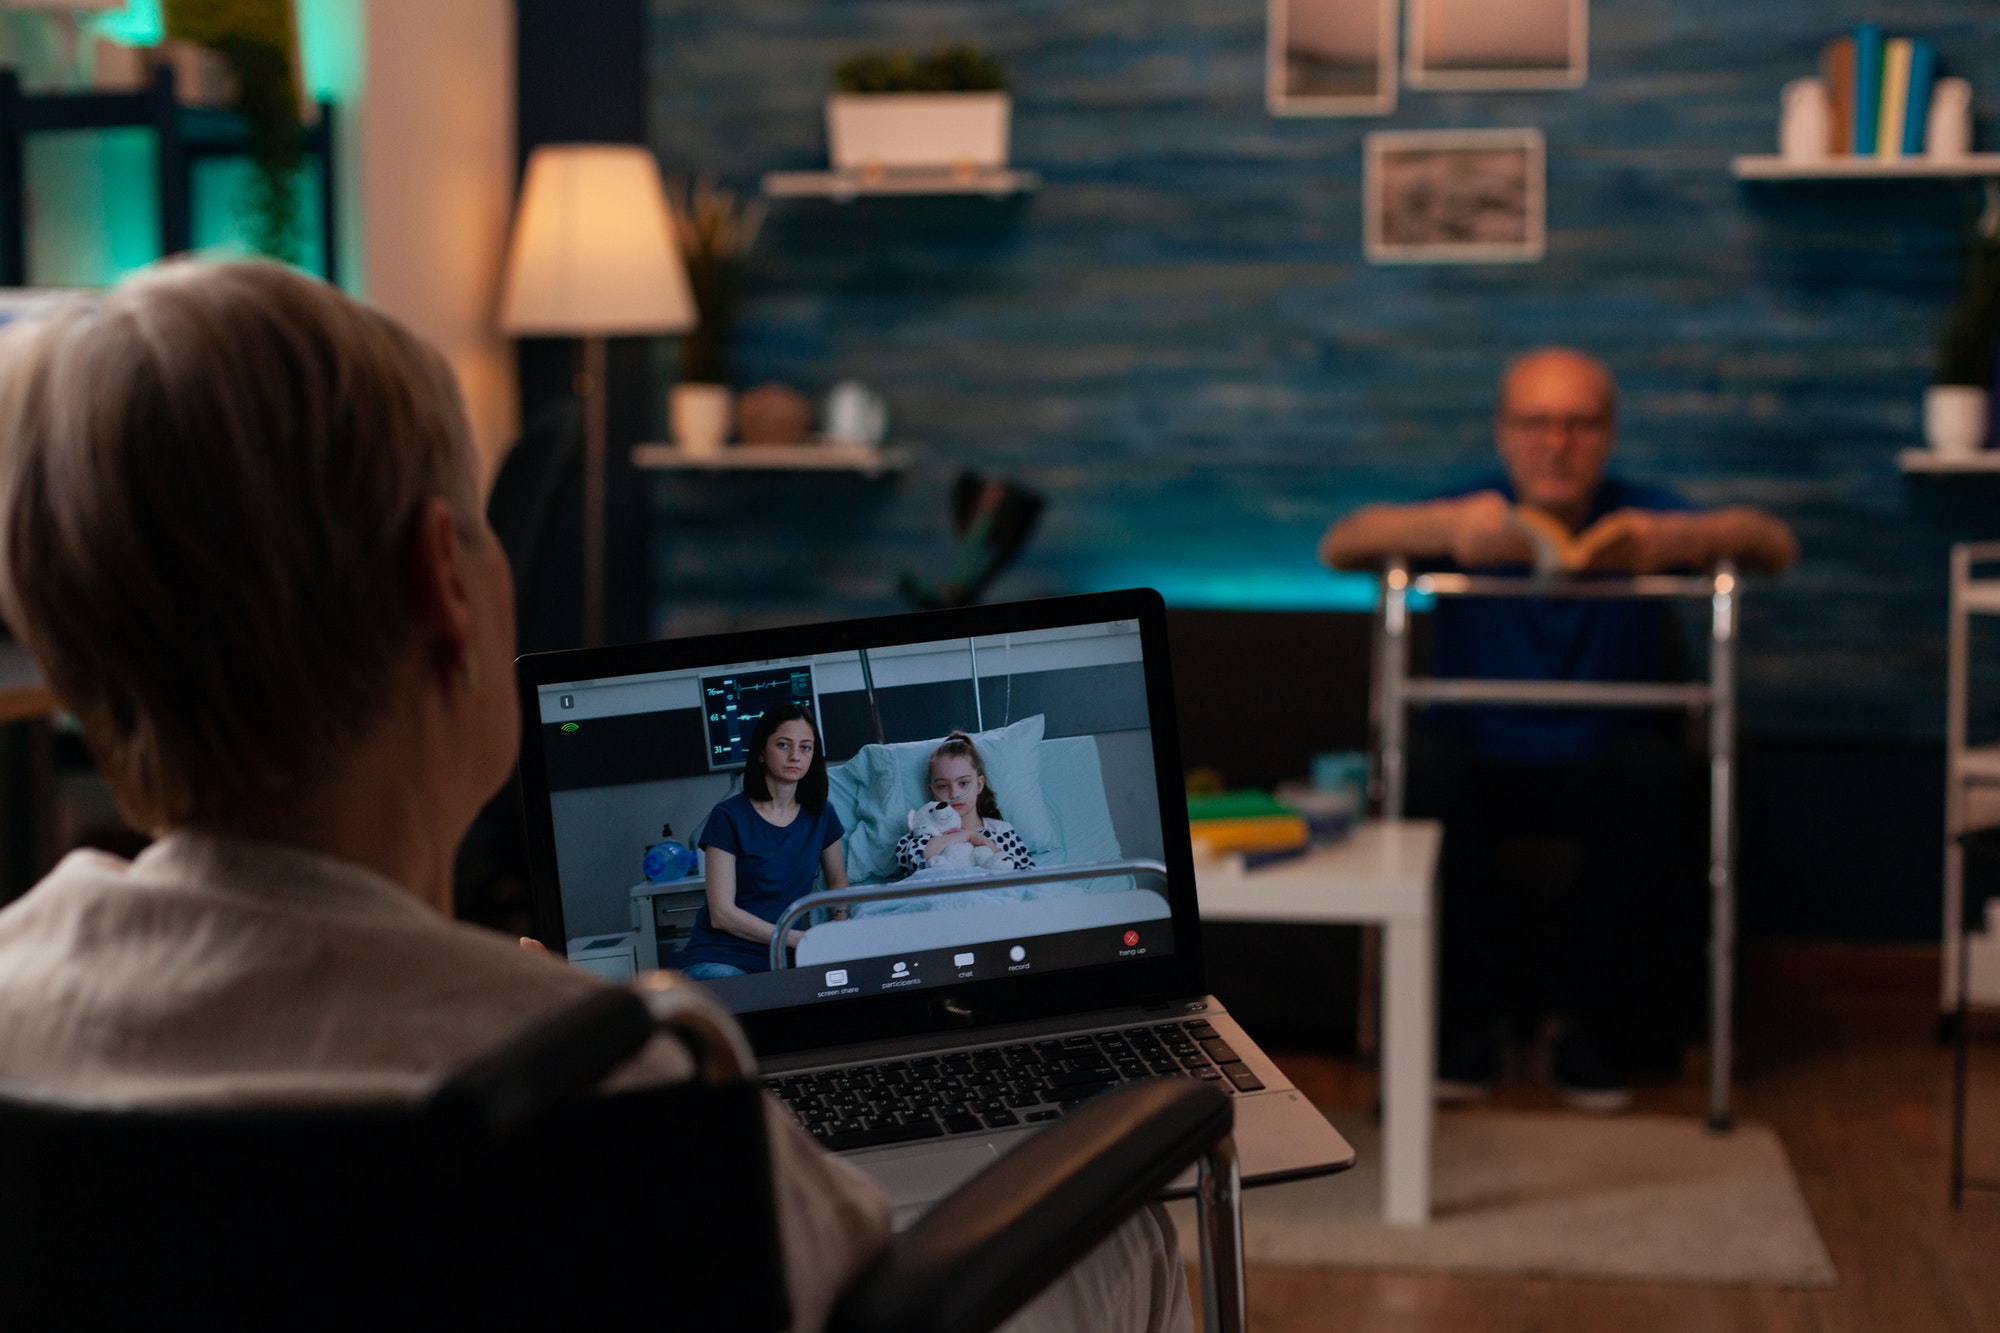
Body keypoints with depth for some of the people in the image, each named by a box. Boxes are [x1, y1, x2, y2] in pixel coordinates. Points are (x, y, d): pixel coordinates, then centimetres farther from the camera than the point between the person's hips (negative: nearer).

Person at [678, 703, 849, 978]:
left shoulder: (821, 816, 8)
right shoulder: (729, 816, -7)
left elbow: (837, 879, 27)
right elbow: (722, 914, -11)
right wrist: (799, 939, -18)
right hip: (719, 960, -5)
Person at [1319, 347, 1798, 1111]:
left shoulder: (1638, 517, -4)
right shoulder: (1475, 516, -6)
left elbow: (1777, 547, -20)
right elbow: (1340, 546, -24)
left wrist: (1677, 539, -42)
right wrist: (1448, 529, -46)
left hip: (1599, 768, 1)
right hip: (1481, 759, 0)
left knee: (1650, 769, -31)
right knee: (1425, 765, -32)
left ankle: (1592, 1026, -13)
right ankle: (1472, 1015, -13)